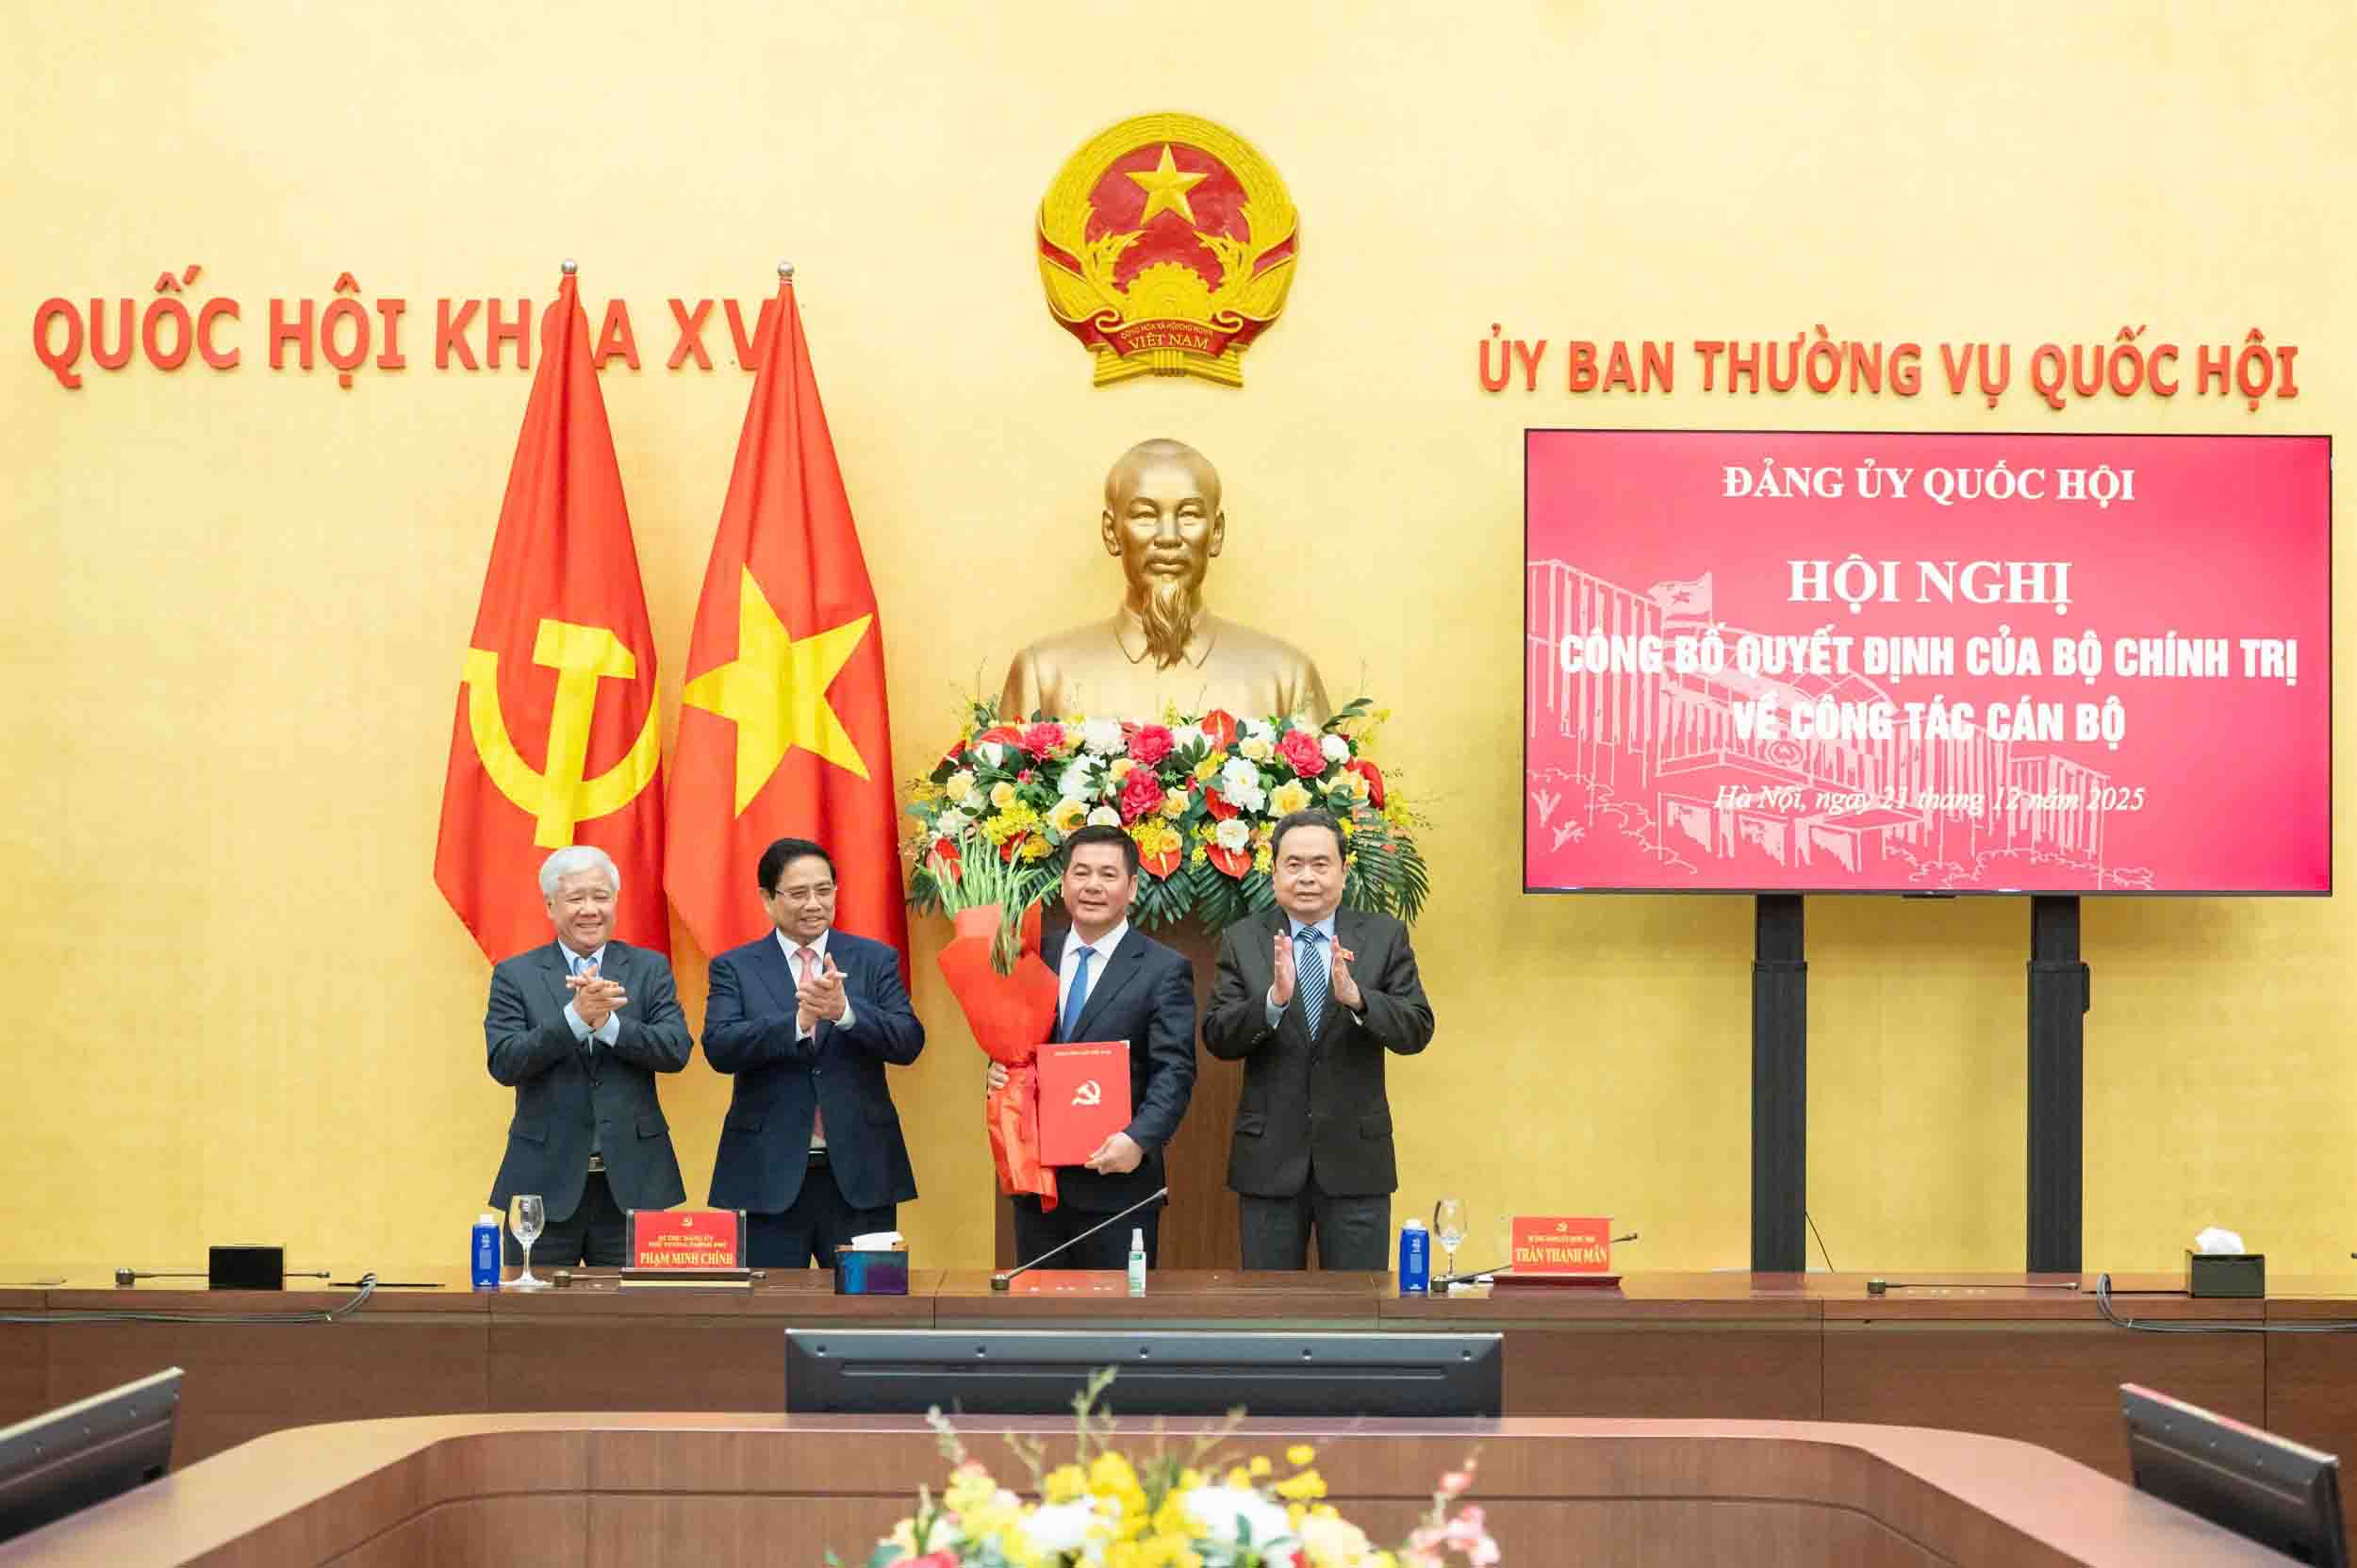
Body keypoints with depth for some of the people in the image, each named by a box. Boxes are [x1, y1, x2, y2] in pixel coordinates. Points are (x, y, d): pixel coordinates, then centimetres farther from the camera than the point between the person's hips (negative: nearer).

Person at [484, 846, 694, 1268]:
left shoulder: (649, 969, 7)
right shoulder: (514, 975, 4)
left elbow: (677, 1050, -5)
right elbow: (504, 1063, -9)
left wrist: (607, 1023, -20)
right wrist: (577, 1016, -21)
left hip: (631, 1181, 1)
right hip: (546, 1180, -1)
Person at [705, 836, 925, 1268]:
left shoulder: (875, 960, 8)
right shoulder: (734, 968, 5)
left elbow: (909, 1043, -4)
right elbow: (719, 1047, -10)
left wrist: (845, 1011, -22)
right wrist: (798, 1022, -24)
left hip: (858, 1172, 1)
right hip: (769, 1175, -1)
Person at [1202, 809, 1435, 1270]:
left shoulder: (1384, 937, 1)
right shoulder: (1242, 941, 2)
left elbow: (1417, 1031, -7)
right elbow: (1217, 1038, -6)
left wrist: (1356, 997, -26)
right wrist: (1273, 999, -25)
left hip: (1354, 1158, 0)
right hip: (1270, 1157, 0)